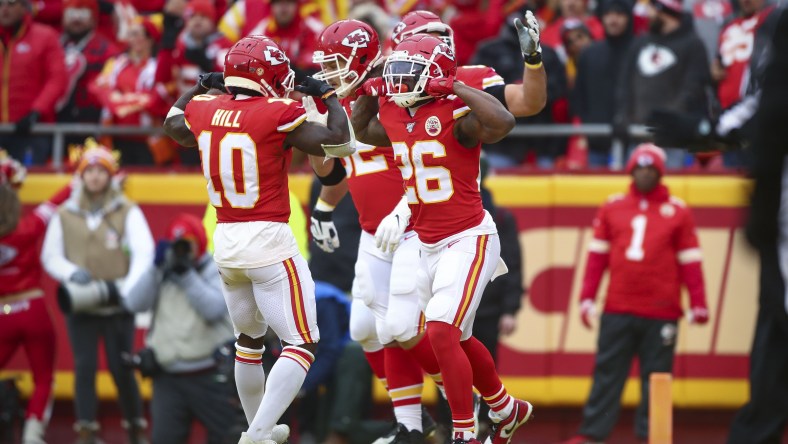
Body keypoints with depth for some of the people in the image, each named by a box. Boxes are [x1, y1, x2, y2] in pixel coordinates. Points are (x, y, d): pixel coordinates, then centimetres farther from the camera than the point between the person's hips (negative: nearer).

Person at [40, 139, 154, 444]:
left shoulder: (127, 212, 0)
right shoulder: (65, 215, 6)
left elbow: (144, 253, -9)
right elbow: (50, 256, 10)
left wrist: (127, 288, -22)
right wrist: (71, 272, -11)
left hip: (117, 306, -2)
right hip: (80, 305, 2)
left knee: (122, 369, -2)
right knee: (84, 367, -2)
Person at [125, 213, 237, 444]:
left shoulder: (217, 272, -1)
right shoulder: (161, 273, 11)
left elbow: (214, 309, -18)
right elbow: (134, 304, -4)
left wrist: (187, 276, -20)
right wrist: (155, 267, -12)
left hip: (210, 377, -3)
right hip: (168, 377, 3)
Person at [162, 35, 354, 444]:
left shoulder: (205, 110, 3)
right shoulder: (277, 114, -15)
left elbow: (174, 123, 26)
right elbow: (340, 143, -14)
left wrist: (201, 87, 38)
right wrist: (329, 96, -1)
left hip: (225, 242, 7)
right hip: (268, 241, -7)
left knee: (249, 338, 25)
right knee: (301, 344, -2)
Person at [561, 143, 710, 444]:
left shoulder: (677, 211, 5)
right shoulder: (612, 207, 10)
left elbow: (690, 261, 3)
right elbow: (597, 255, 9)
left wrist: (698, 304, -2)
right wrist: (587, 298, 4)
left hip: (661, 314, -1)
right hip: (618, 311, 1)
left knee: (655, 377, 1)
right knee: (607, 373, 2)